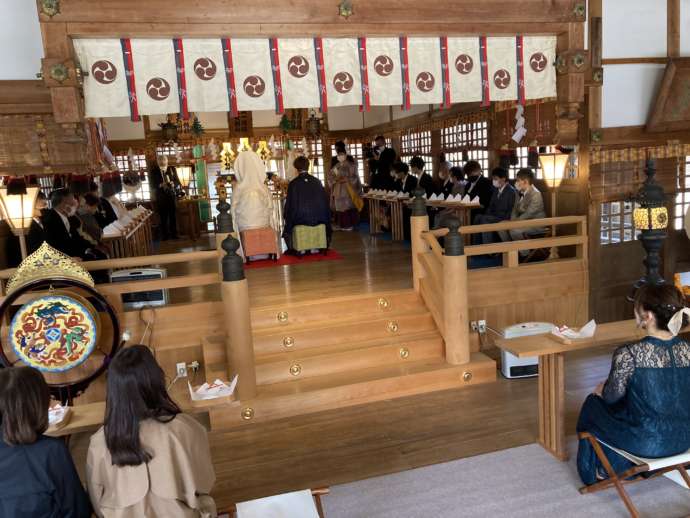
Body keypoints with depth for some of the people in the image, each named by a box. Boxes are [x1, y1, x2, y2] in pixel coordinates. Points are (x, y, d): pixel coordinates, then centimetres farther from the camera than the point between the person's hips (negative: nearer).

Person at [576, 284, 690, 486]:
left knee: (592, 405, 21)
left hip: (646, 444, -5)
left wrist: (601, 390, 12)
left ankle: (601, 471, 38)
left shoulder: (629, 354, -26)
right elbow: (666, 391, 7)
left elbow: (612, 396, -11)